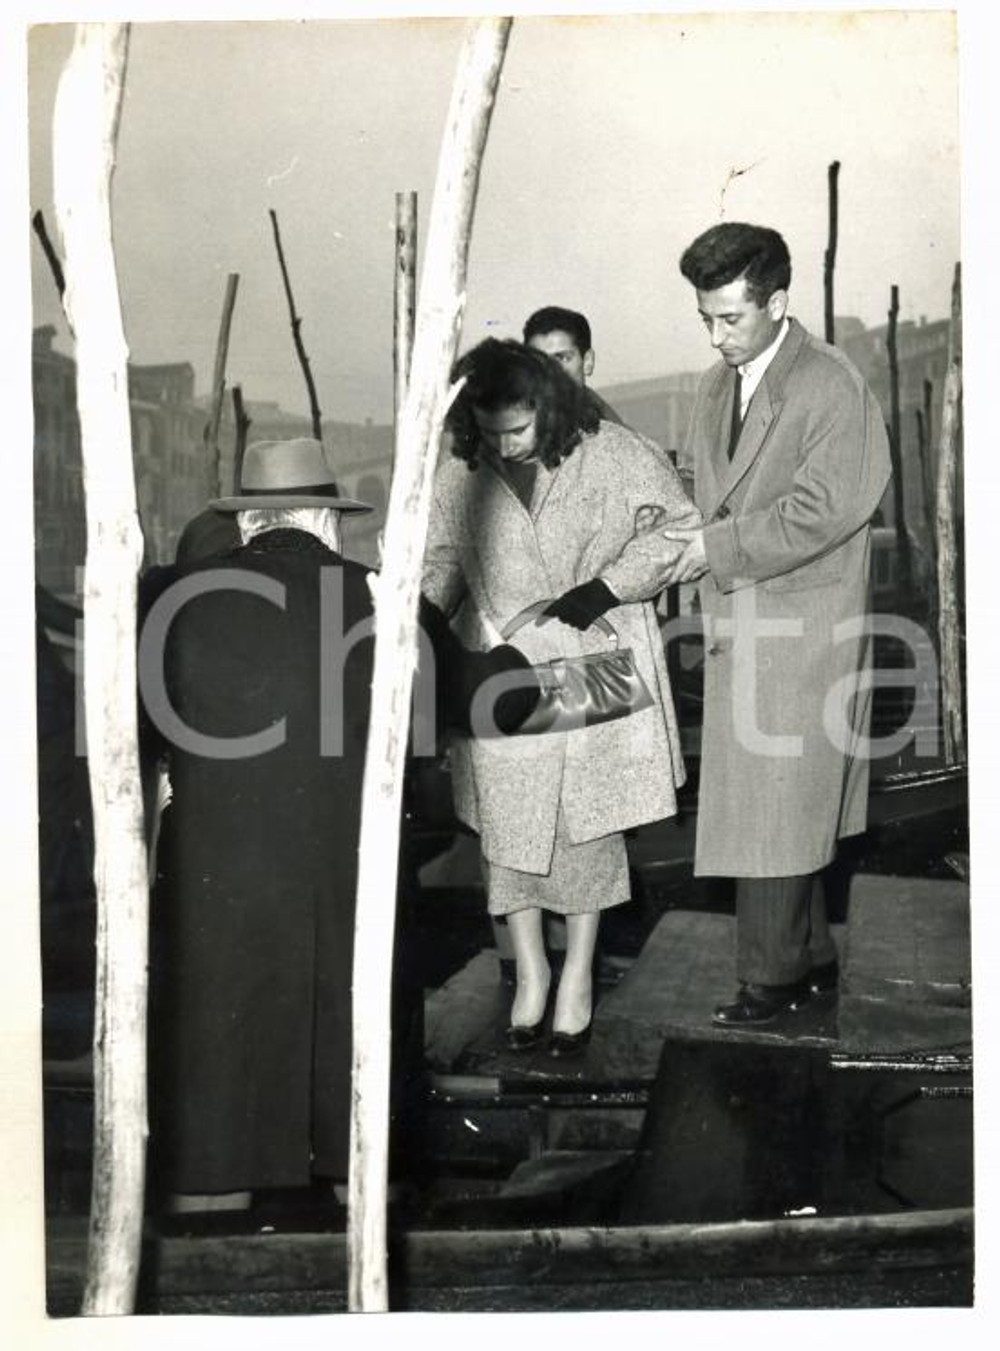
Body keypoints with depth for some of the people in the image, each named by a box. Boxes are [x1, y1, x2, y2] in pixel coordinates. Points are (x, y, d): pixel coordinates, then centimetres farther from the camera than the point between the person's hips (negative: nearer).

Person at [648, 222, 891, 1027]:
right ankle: (811, 961, 24)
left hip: (804, 634, -7)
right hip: (739, 625, 8)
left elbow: (820, 510, -18)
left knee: (778, 805, -3)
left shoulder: (833, 388, -12)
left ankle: (774, 976, 8)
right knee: (763, 803, 12)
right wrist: (695, 546, 1)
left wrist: (718, 549, -16)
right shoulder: (719, 387, 12)